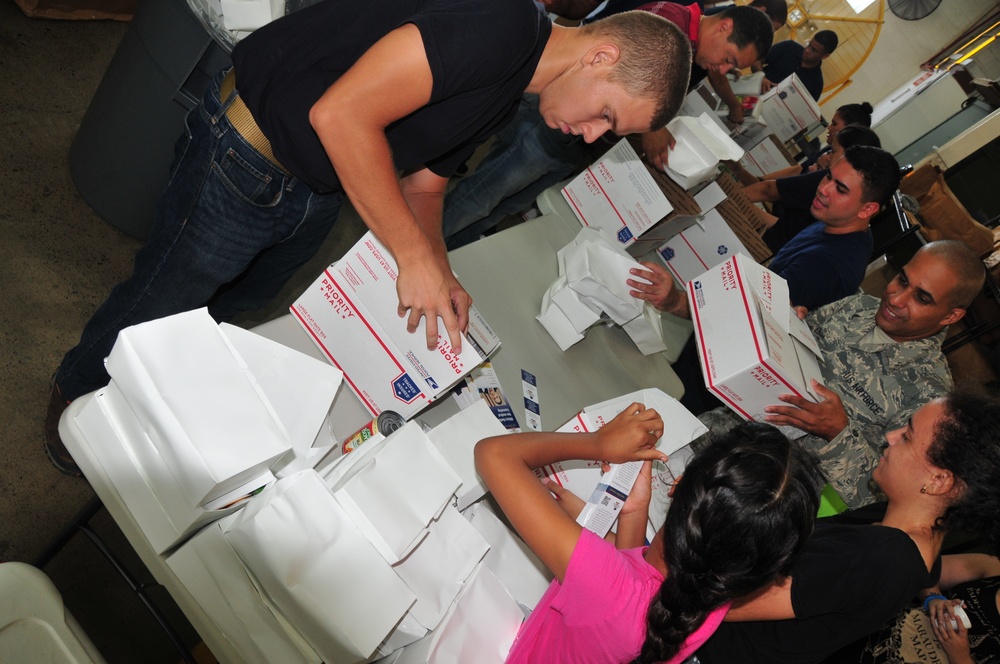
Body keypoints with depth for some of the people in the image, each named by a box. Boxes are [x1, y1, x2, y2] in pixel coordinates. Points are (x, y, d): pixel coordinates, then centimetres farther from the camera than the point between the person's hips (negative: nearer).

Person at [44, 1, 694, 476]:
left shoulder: (507, 95, 4)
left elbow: (422, 183, 10)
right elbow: (341, 114, -34)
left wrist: (440, 273, -6)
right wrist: (416, 256, -30)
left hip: (318, 193, 8)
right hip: (247, 159, -8)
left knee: (232, 304, 26)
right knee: (160, 302, 13)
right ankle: (76, 396, 41)